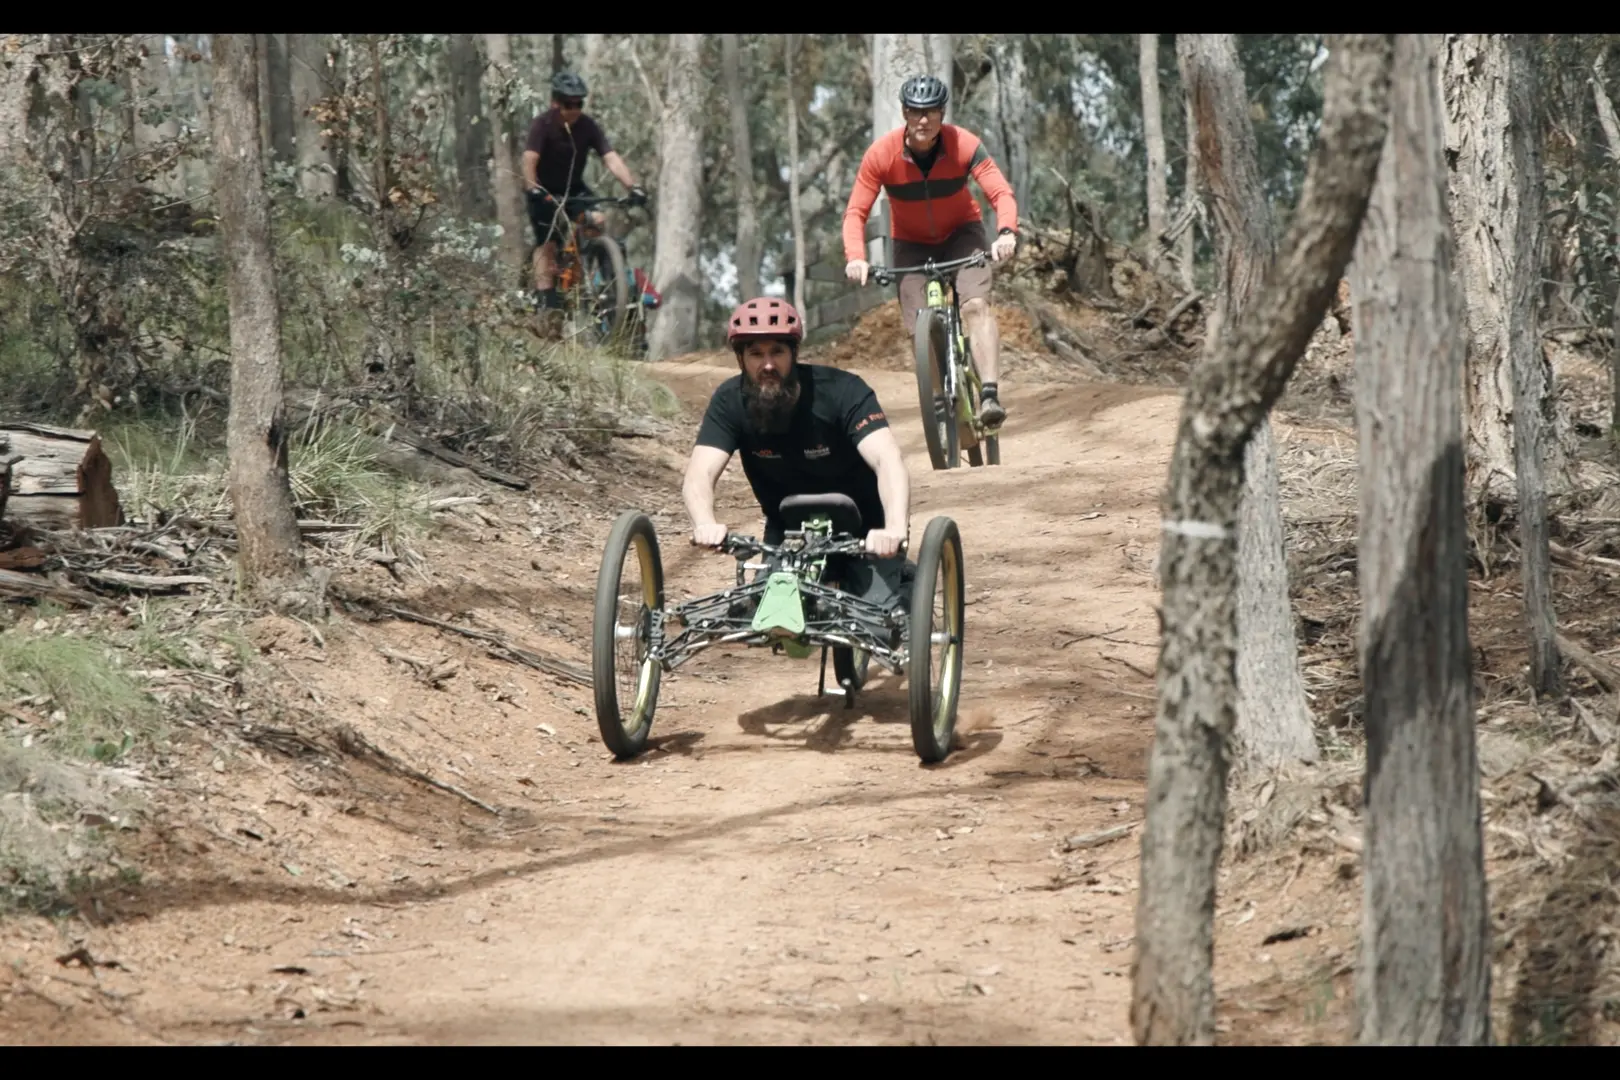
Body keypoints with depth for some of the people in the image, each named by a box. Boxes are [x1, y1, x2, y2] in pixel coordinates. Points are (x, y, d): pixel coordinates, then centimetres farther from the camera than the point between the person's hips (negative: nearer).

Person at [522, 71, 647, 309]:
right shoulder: (542, 125, -24)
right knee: (547, 243, -12)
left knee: (598, 221, -19)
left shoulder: (588, 127, -15)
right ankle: (545, 297, -10)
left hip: (574, 188, 3)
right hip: (545, 192, -3)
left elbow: (611, 158, -24)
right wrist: (532, 188, -53)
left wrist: (632, 186, -38)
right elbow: (529, 160, -35)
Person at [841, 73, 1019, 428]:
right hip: (912, 243, 1)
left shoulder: (964, 145, -23)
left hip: (961, 233, -1)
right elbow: (856, 212, -22)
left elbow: (1001, 193, -30)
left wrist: (1006, 232, -50)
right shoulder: (881, 154, -22)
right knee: (921, 328, -12)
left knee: (976, 305, -25)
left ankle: (989, 395, -34)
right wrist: (855, 257, -40)